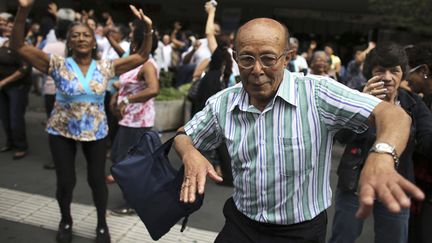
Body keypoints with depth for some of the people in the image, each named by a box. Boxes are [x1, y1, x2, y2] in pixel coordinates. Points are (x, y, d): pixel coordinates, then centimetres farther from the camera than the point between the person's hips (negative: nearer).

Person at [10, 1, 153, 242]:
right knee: (65, 181, 9)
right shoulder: (58, 64, -10)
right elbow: (18, 45, -17)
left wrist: (148, 29, -17)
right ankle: (66, 221, 39)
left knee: (97, 179, 10)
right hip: (62, 132, -1)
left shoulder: (106, 67, -5)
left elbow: (142, 57, -3)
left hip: (96, 132, 1)